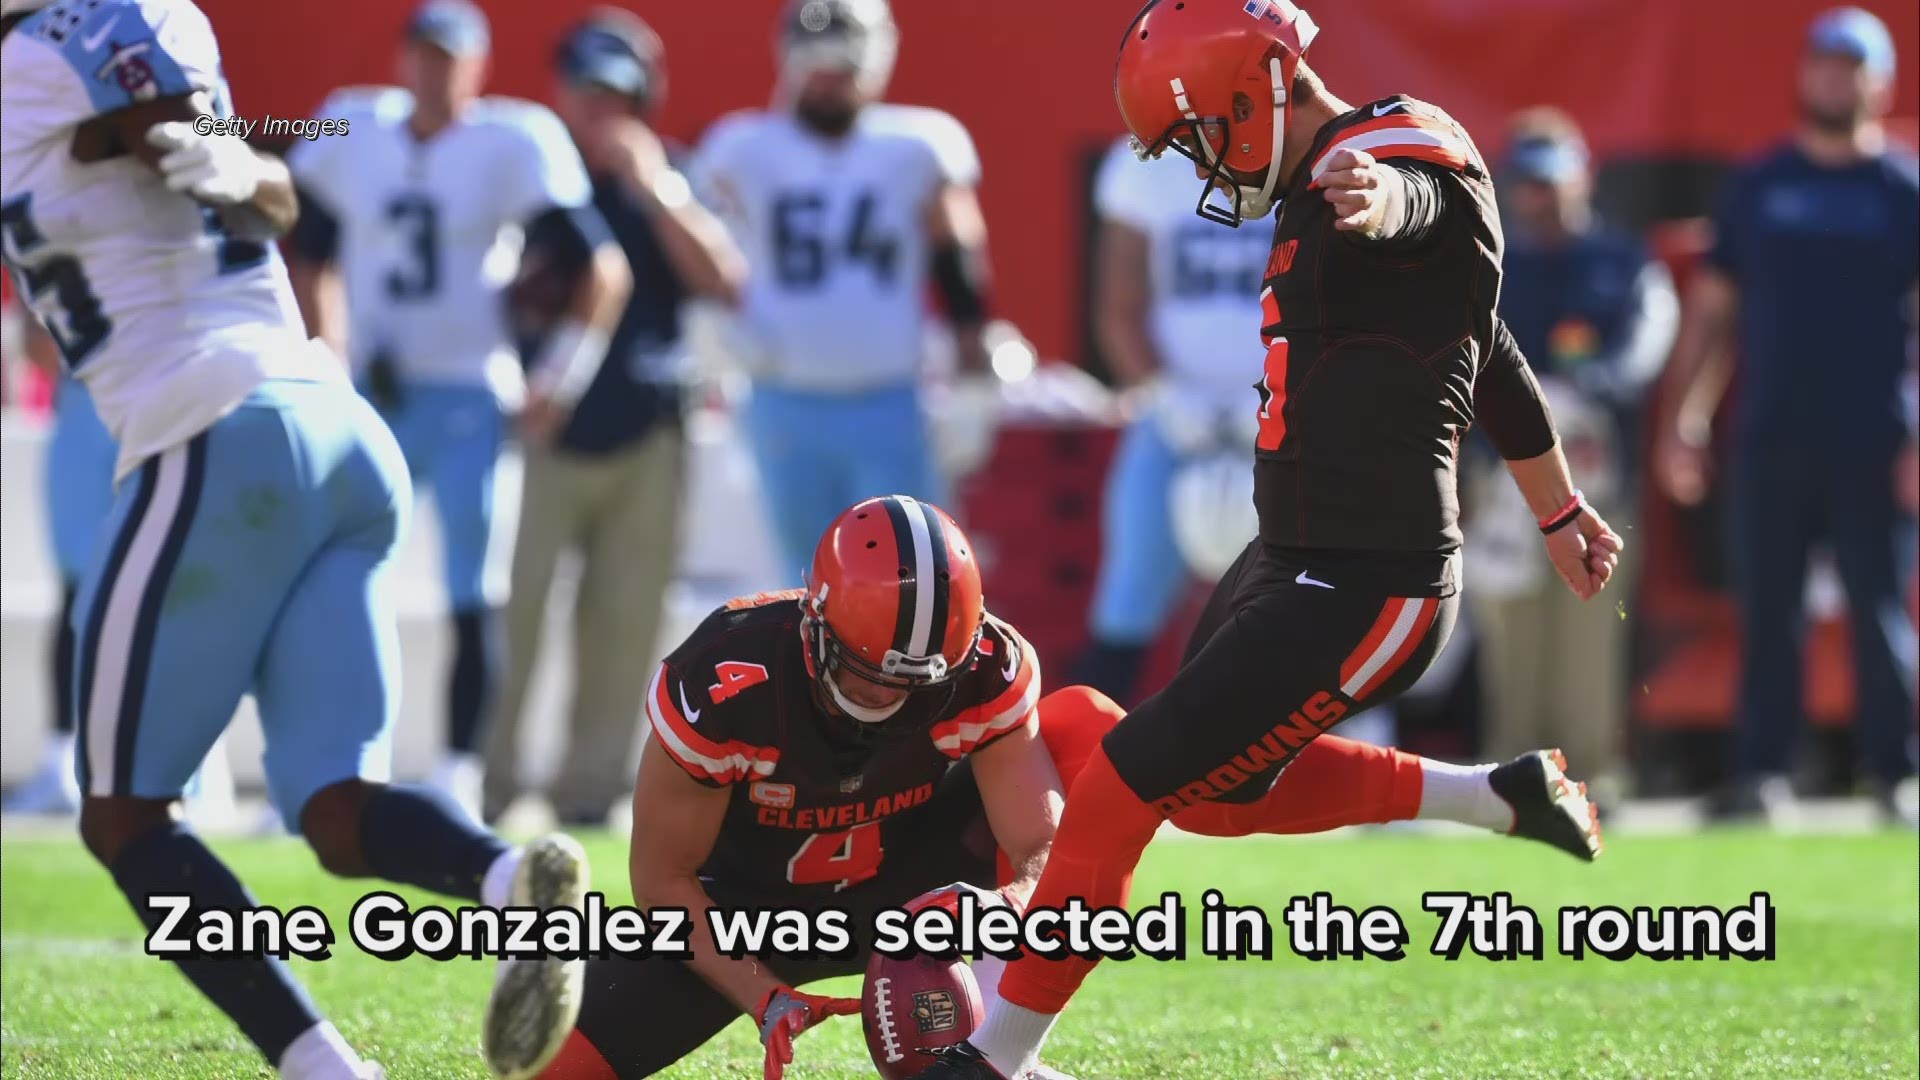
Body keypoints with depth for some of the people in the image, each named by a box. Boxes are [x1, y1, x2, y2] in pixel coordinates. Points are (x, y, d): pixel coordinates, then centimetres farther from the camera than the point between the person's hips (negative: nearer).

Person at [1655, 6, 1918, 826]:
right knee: (1766, 609, 2)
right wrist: (1683, 419, 4)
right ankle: (1761, 773, 4)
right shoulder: (1758, 184, 11)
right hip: (1769, 437, 3)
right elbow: (1712, 306, 12)